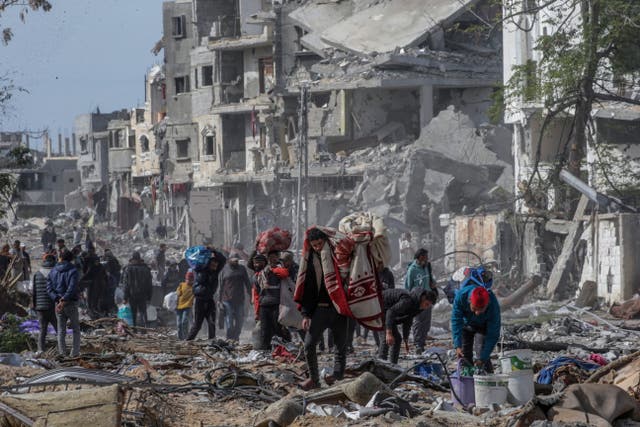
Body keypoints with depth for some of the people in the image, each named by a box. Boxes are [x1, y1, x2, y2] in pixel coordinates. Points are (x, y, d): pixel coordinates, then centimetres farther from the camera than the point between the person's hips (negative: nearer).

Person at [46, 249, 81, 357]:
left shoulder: (53, 271, 6)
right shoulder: (73, 271, -7)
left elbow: (49, 288, -4)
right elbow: (72, 288, -20)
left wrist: (57, 299, -13)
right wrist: (64, 300, -18)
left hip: (58, 303, 3)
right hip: (71, 303, -3)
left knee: (61, 330, 8)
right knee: (76, 329, 9)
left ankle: (62, 353, 3)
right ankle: (75, 352, 3)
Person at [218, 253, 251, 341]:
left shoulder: (242, 269, 11)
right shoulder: (224, 270, 4)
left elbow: (247, 283, 12)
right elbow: (220, 284, 4)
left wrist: (250, 295, 5)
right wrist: (219, 300, 1)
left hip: (239, 300, 3)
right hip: (227, 300, -3)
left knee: (239, 320, 3)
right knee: (229, 320, -5)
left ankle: (236, 338, 12)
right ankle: (229, 339, -3)